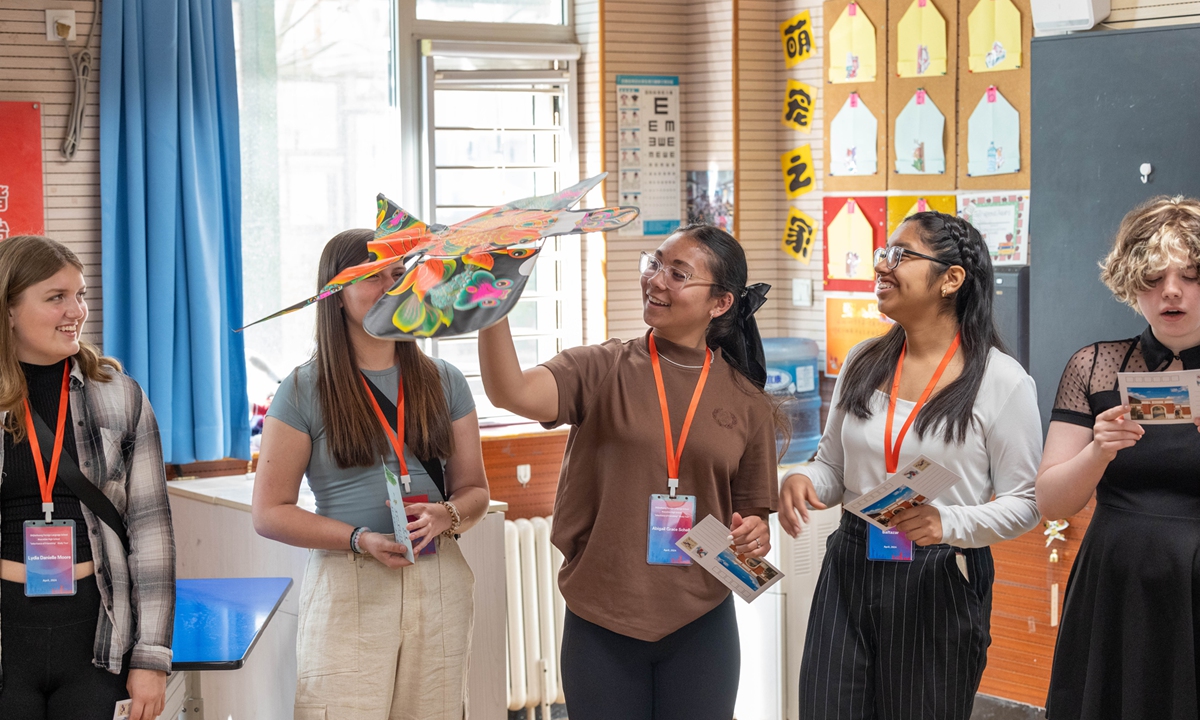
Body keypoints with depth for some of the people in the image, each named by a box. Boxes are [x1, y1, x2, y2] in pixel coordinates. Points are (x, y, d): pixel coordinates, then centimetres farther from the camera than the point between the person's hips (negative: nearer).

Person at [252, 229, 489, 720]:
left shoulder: (443, 382, 10)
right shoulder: (304, 391, -1)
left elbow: (473, 490, 13)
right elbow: (270, 513, -3)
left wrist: (446, 517, -10)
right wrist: (360, 540, -16)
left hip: (439, 587, 3)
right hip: (347, 591, -3)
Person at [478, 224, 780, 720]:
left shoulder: (746, 403, 4)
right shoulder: (602, 371, -2)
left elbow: (753, 516, 13)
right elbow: (511, 392, -21)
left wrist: (755, 536, -9)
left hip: (700, 626, 1)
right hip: (600, 624, -1)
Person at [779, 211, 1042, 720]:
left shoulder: (1002, 381, -8)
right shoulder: (863, 363, 7)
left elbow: (1023, 502, -7)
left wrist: (950, 522, -24)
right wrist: (801, 482, -8)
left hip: (941, 582, -4)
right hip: (849, 571, 4)